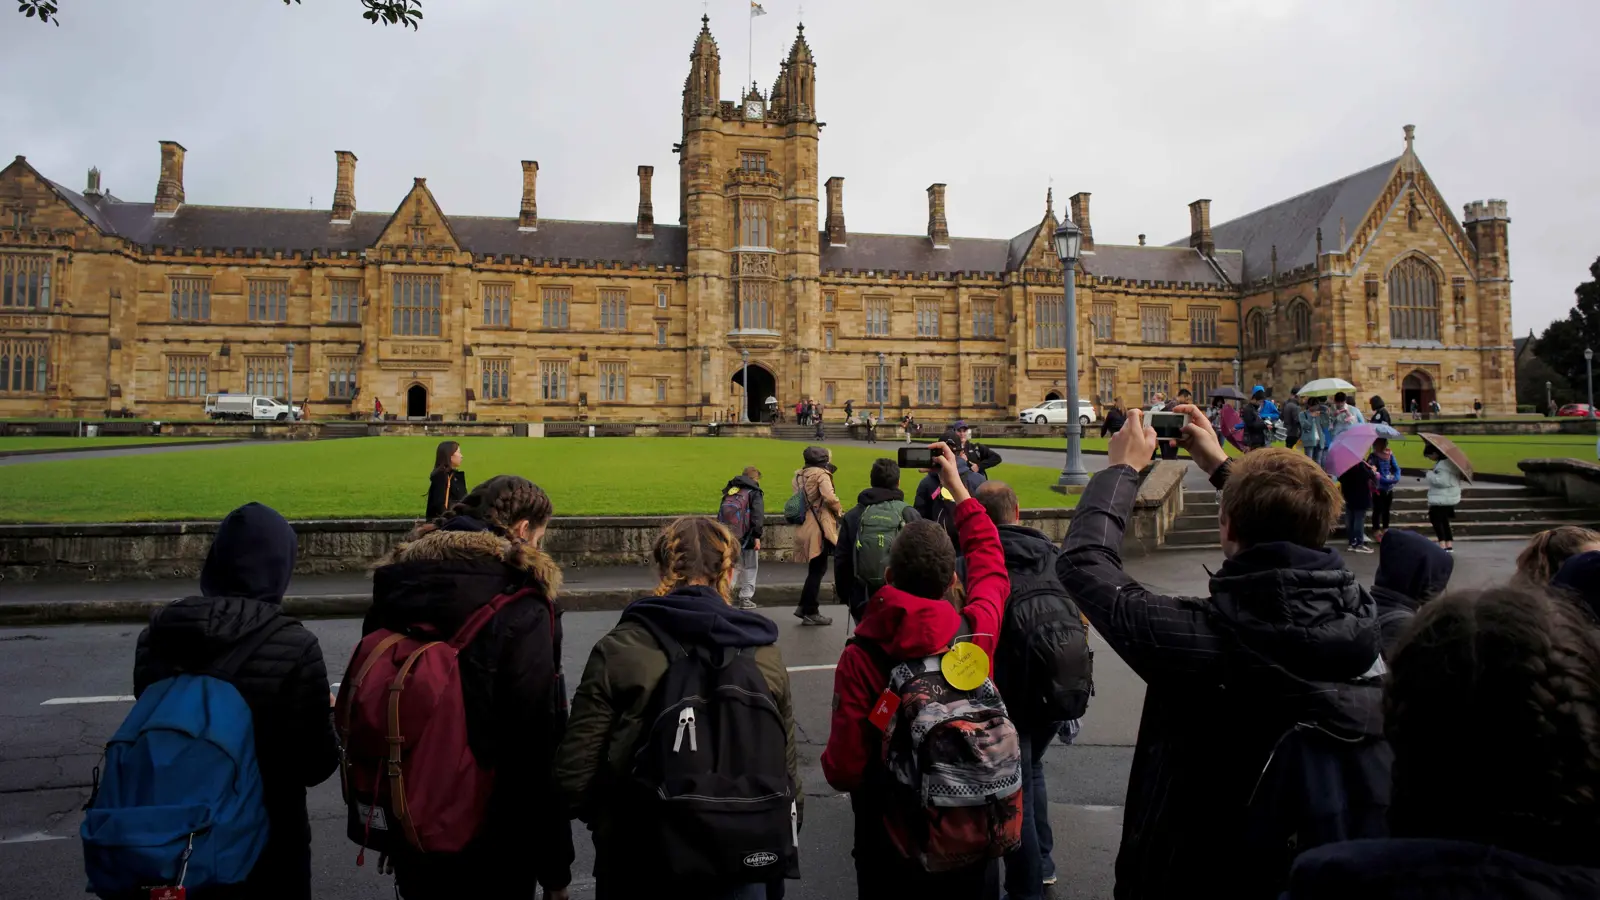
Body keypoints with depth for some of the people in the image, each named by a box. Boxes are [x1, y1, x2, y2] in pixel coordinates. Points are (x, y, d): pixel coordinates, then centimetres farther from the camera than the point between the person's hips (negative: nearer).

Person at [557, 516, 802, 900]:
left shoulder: (618, 649, -13)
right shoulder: (765, 654, -7)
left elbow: (576, 775, -12)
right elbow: (787, 771, -3)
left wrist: (607, 821, 8)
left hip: (638, 867, 0)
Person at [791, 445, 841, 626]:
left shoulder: (800, 474, 12)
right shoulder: (821, 474, -10)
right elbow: (830, 497, -23)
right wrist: (839, 510, -6)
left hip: (804, 527, 8)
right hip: (818, 528, -8)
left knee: (816, 569, 17)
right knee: (817, 570, 0)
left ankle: (805, 607, 17)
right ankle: (810, 613, 4)